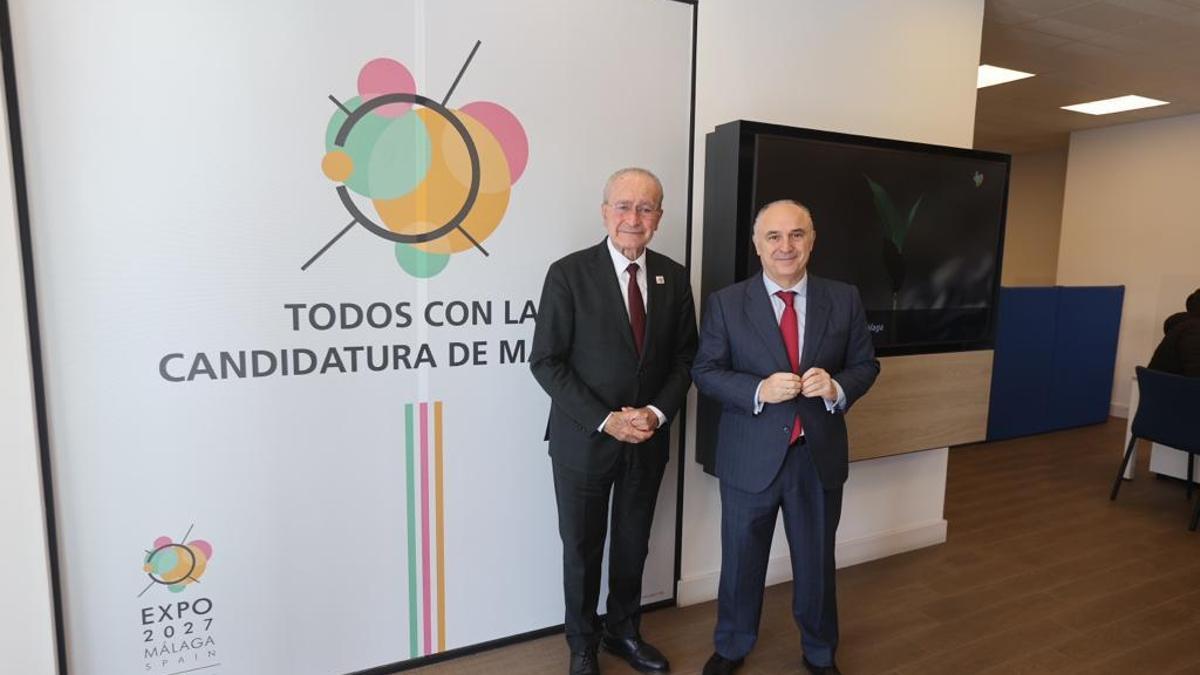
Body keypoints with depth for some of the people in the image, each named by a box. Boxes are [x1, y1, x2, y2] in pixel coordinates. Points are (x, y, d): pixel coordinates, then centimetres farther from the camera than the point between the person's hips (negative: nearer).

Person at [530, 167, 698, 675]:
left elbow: (684, 357, 5)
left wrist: (658, 412, -11)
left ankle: (624, 631, 43)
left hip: (649, 438, 4)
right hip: (584, 439, -3)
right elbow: (546, 361, -13)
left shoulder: (674, 277, 1)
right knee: (582, 549, 14)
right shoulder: (568, 273, -12)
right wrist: (604, 420, -18)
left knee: (634, 544, 19)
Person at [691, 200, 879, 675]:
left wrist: (838, 386, -18)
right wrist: (759, 390, -23)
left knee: (817, 562, 20)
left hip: (820, 456, 2)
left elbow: (866, 365, 4)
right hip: (751, 457, -1)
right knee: (741, 560, 16)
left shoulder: (844, 299, 0)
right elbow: (705, 372, -7)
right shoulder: (725, 303, -7)